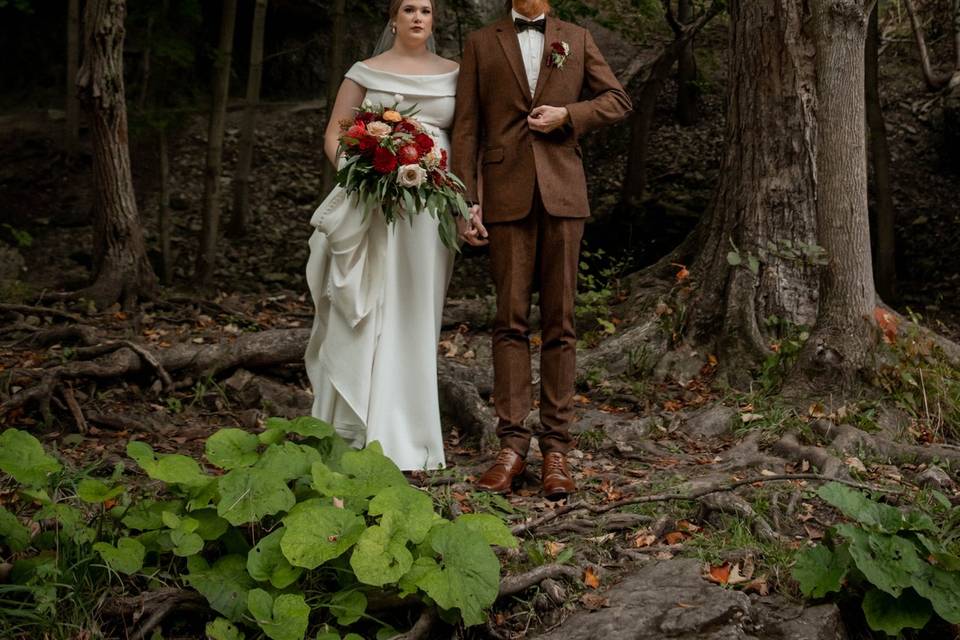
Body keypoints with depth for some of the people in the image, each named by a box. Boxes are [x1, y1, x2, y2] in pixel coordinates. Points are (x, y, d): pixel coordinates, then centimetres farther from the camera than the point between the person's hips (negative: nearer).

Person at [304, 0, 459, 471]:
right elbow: (334, 134, 8)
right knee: (366, 313, -2)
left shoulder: (453, 73, 12)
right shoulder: (364, 73, 8)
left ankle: (407, 437, 11)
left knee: (415, 315, 4)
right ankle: (356, 430, 8)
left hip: (432, 206, 1)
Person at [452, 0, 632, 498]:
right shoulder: (481, 43, 11)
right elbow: (466, 127, 5)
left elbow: (617, 101, 15)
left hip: (562, 193, 1)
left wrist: (568, 115, -4)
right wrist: (468, 201, -4)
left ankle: (556, 446, 7)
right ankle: (512, 442, 6)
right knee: (510, 321, 1)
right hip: (507, 195, -1)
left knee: (560, 322, 1)